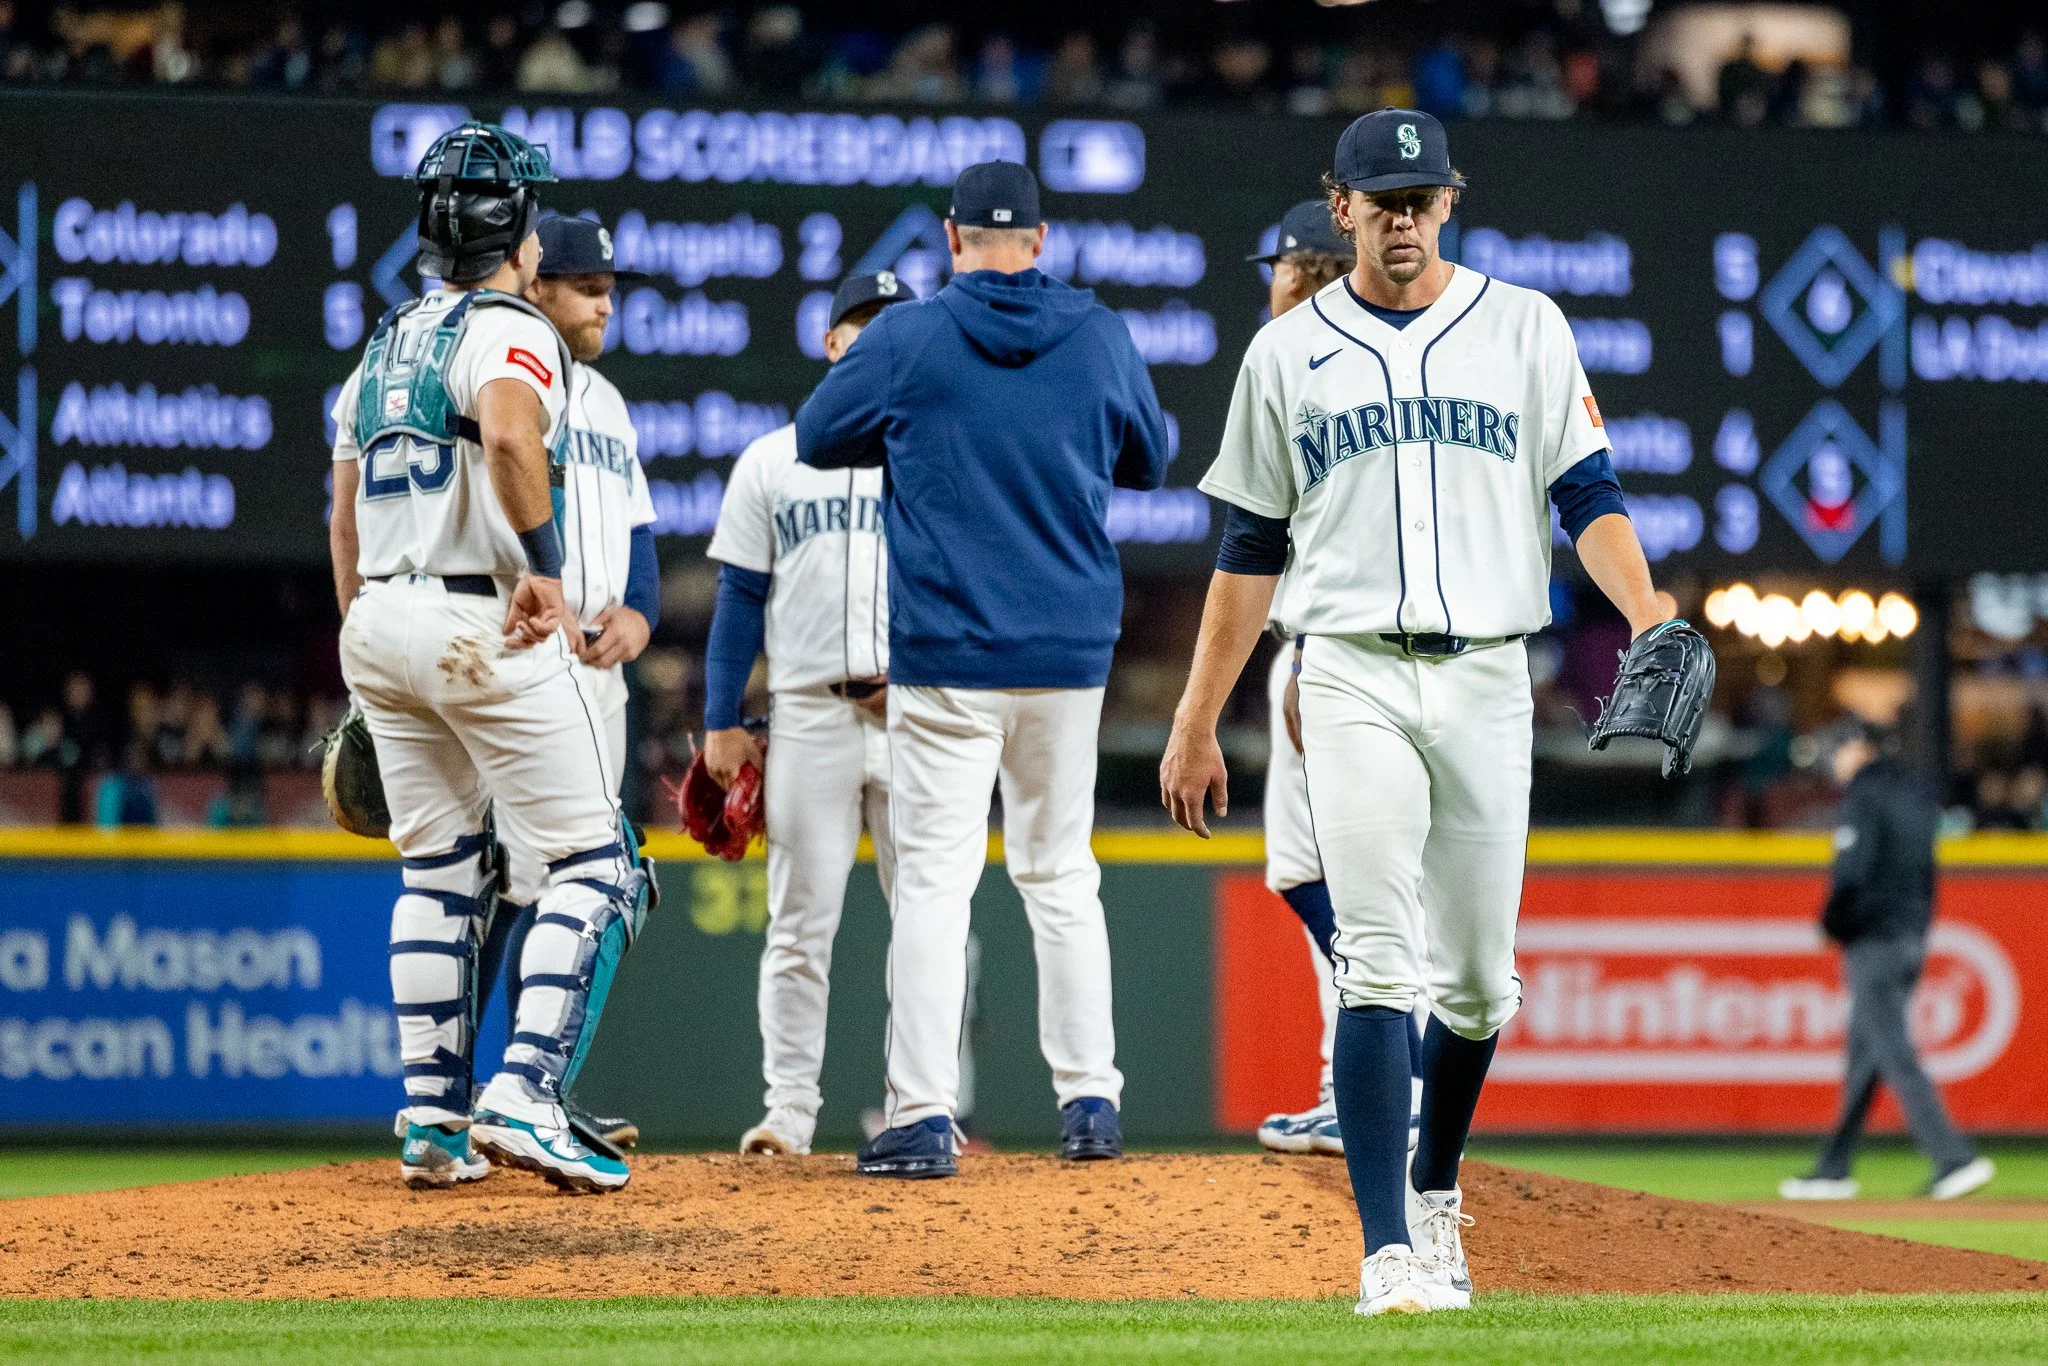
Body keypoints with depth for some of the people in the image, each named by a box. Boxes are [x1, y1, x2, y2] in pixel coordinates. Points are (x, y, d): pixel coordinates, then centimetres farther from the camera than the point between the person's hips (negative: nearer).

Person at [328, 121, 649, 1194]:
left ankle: (433, 1121, 11)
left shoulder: (385, 346, 18)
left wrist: (367, 680, 23)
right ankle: (525, 1094, -17)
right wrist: (542, 567, -22)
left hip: (376, 622, 8)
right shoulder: (509, 330, -7)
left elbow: (344, 522, 20)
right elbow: (508, 435, -31)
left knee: (440, 873, 15)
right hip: (484, 623, -8)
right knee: (595, 863, -3)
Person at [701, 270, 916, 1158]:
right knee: (801, 921, -1)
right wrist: (721, 723, 2)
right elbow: (740, 600, 10)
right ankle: (788, 1108, 1)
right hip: (810, 713, 0)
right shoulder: (770, 463, 12)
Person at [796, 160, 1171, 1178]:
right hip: (1070, 653, 3)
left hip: (945, 651, -3)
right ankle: (1090, 1101, 15)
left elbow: (816, 439, 7)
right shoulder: (1101, 338, 1)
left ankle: (924, 1118, -10)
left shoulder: (908, 339, -7)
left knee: (933, 879, -4)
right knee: (1060, 873, 15)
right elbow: (1148, 461, 17)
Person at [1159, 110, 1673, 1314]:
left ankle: (1436, 1191, 31)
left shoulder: (1524, 328, 8)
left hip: (1487, 681, 1)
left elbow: (1588, 493, 1)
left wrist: (1646, 616, -17)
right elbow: (1250, 549, 12)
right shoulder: (1288, 354, 9)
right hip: (1355, 681, -1)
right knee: (1380, 966, -13)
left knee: (1478, 979, 7)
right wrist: (1196, 723, 9)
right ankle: (1391, 1252, -18)